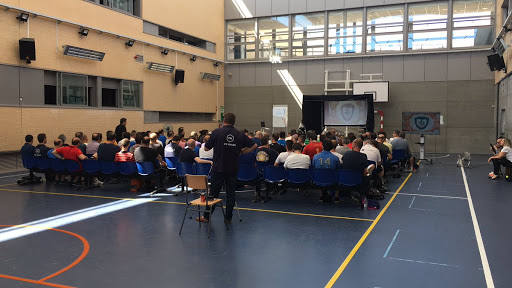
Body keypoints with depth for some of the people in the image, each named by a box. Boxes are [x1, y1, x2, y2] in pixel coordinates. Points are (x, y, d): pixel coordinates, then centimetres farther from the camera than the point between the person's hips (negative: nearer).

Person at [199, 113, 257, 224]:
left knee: (213, 192, 7)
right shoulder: (240, 135, 1)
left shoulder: (216, 132, -7)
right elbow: (254, 146, 7)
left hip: (218, 168, -2)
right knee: (230, 193, 9)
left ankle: (206, 216, 16)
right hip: (233, 169, 2)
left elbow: (206, 148, 0)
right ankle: (228, 218, 13)